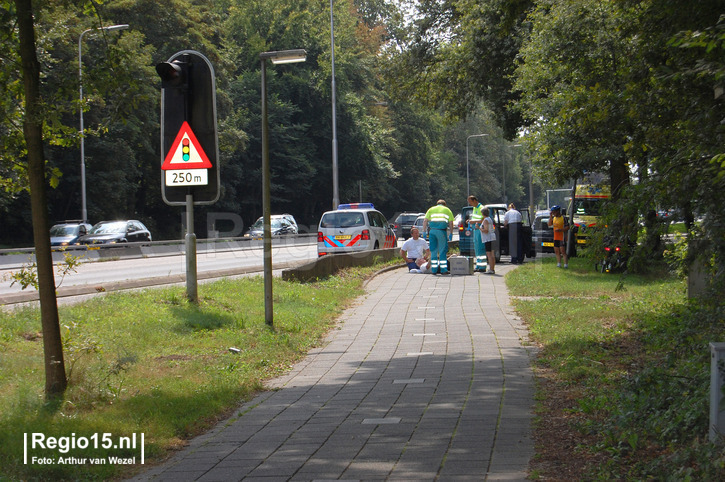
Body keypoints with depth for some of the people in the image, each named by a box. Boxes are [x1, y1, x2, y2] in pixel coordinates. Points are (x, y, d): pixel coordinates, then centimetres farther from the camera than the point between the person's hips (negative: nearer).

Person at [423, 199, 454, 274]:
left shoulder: (431, 210, 23)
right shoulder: (447, 210, 20)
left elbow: (425, 221, 11)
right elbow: (451, 223, 11)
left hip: (432, 231, 2)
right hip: (442, 231, -2)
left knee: (433, 251, 9)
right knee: (443, 251, 3)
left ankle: (434, 270, 8)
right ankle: (443, 270, -1)